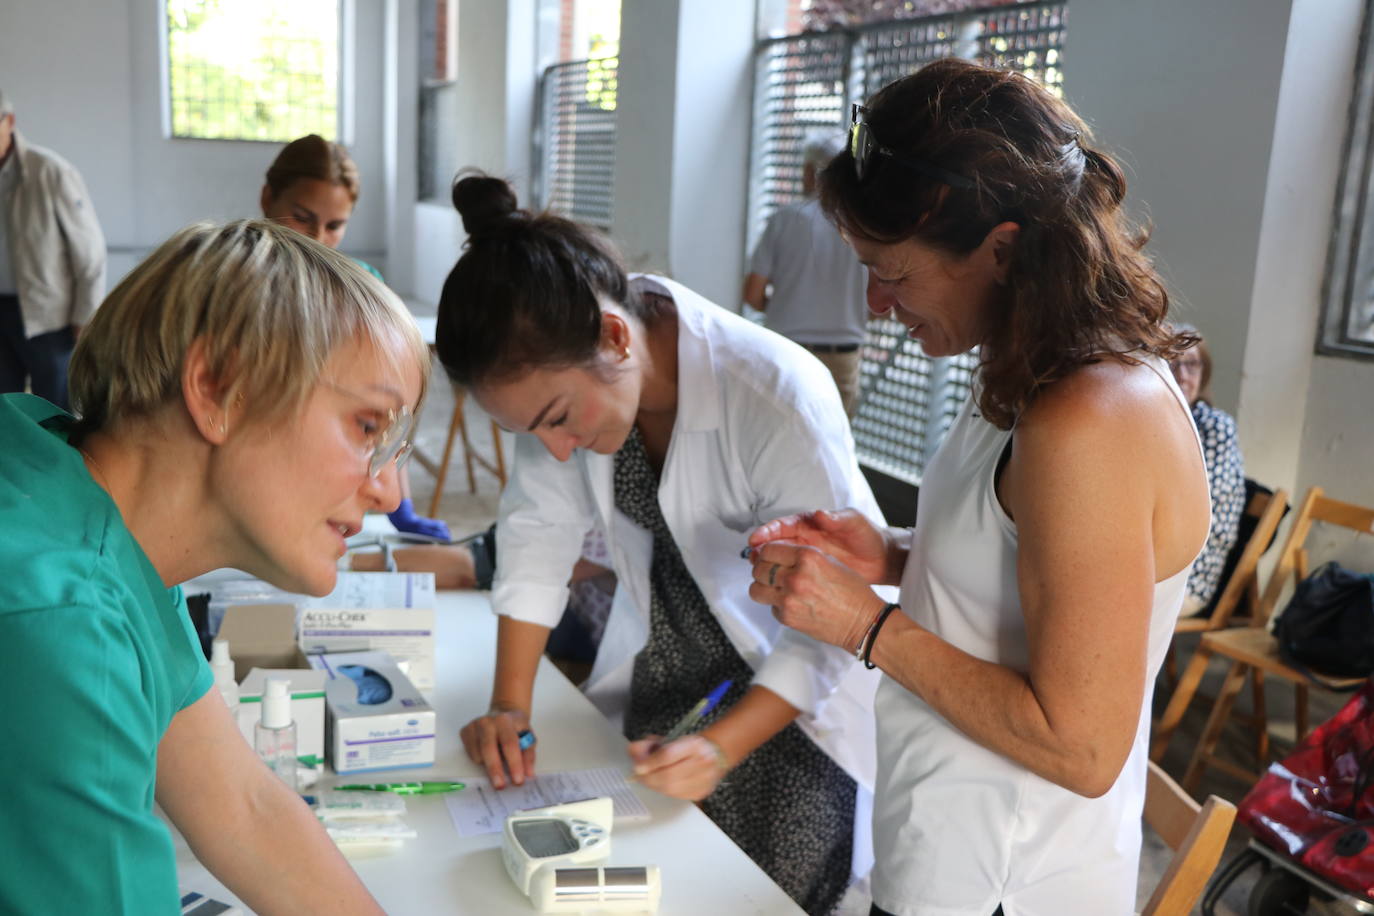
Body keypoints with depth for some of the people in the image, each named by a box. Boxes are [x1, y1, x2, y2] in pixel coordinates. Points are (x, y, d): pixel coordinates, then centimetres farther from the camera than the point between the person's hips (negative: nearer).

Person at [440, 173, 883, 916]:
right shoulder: (560, 368, -17)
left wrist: (721, 747, -31)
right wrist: (509, 707, -10)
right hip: (654, 662, 5)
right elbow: (539, 531, -8)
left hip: (789, 686, -4)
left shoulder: (778, 400, -34)